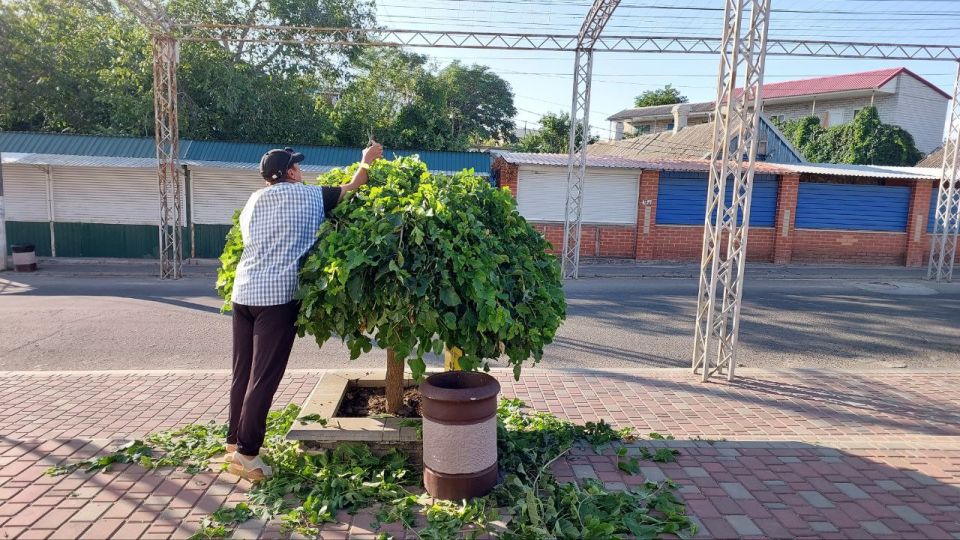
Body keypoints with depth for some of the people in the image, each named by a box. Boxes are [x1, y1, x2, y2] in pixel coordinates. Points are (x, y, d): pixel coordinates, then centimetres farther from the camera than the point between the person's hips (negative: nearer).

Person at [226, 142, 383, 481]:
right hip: (277, 295, -7)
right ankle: (246, 453, 1)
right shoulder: (306, 195, 0)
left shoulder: (253, 201, 17)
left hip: (243, 292, 7)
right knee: (264, 378, -3)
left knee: (242, 374, 14)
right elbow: (351, 188, 9)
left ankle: (235, 441, 24)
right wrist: (368, 161, 25)